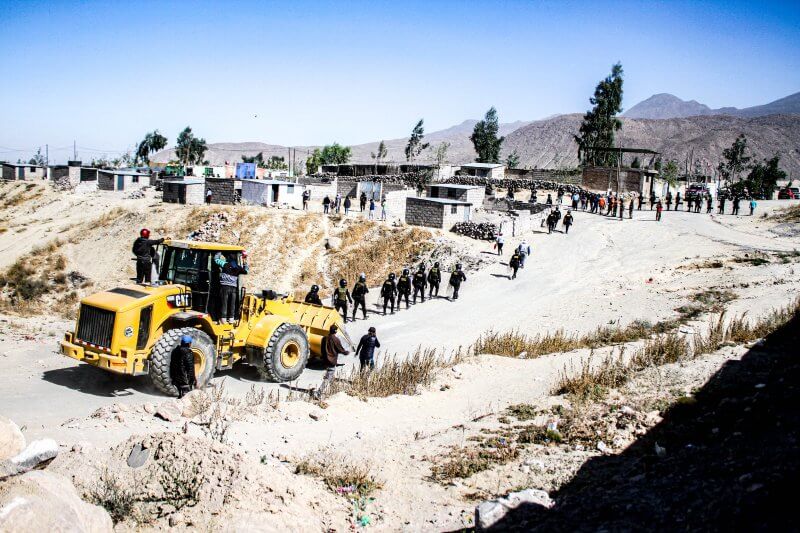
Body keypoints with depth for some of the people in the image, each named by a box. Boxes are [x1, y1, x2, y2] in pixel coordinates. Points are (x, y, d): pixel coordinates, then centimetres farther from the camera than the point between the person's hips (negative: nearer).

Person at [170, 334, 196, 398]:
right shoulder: (188, 353, -19)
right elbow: (190, 368, -17)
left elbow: (172, 365, 13)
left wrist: (172, 377, 22)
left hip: (176, 378, 8)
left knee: (181, 395, 20)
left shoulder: (175, 351, 5)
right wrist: (194, 379, -9)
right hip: (185, 380, -8)